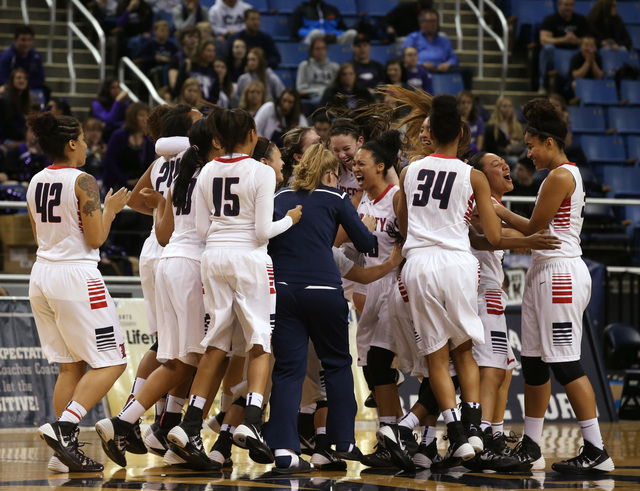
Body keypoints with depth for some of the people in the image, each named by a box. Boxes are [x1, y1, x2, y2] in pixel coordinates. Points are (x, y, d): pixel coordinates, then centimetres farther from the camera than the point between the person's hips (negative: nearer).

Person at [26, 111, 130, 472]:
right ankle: (63, 426, -18)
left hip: (43, 274, 8)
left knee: (71, 366, 13)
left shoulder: (36, 183, 9)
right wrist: (110, 209, 4)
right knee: (111, 363, -1)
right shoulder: (83, 182, -12)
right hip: (76, 275, -8)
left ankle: (65, 450, 7)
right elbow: (96, 239, -13)